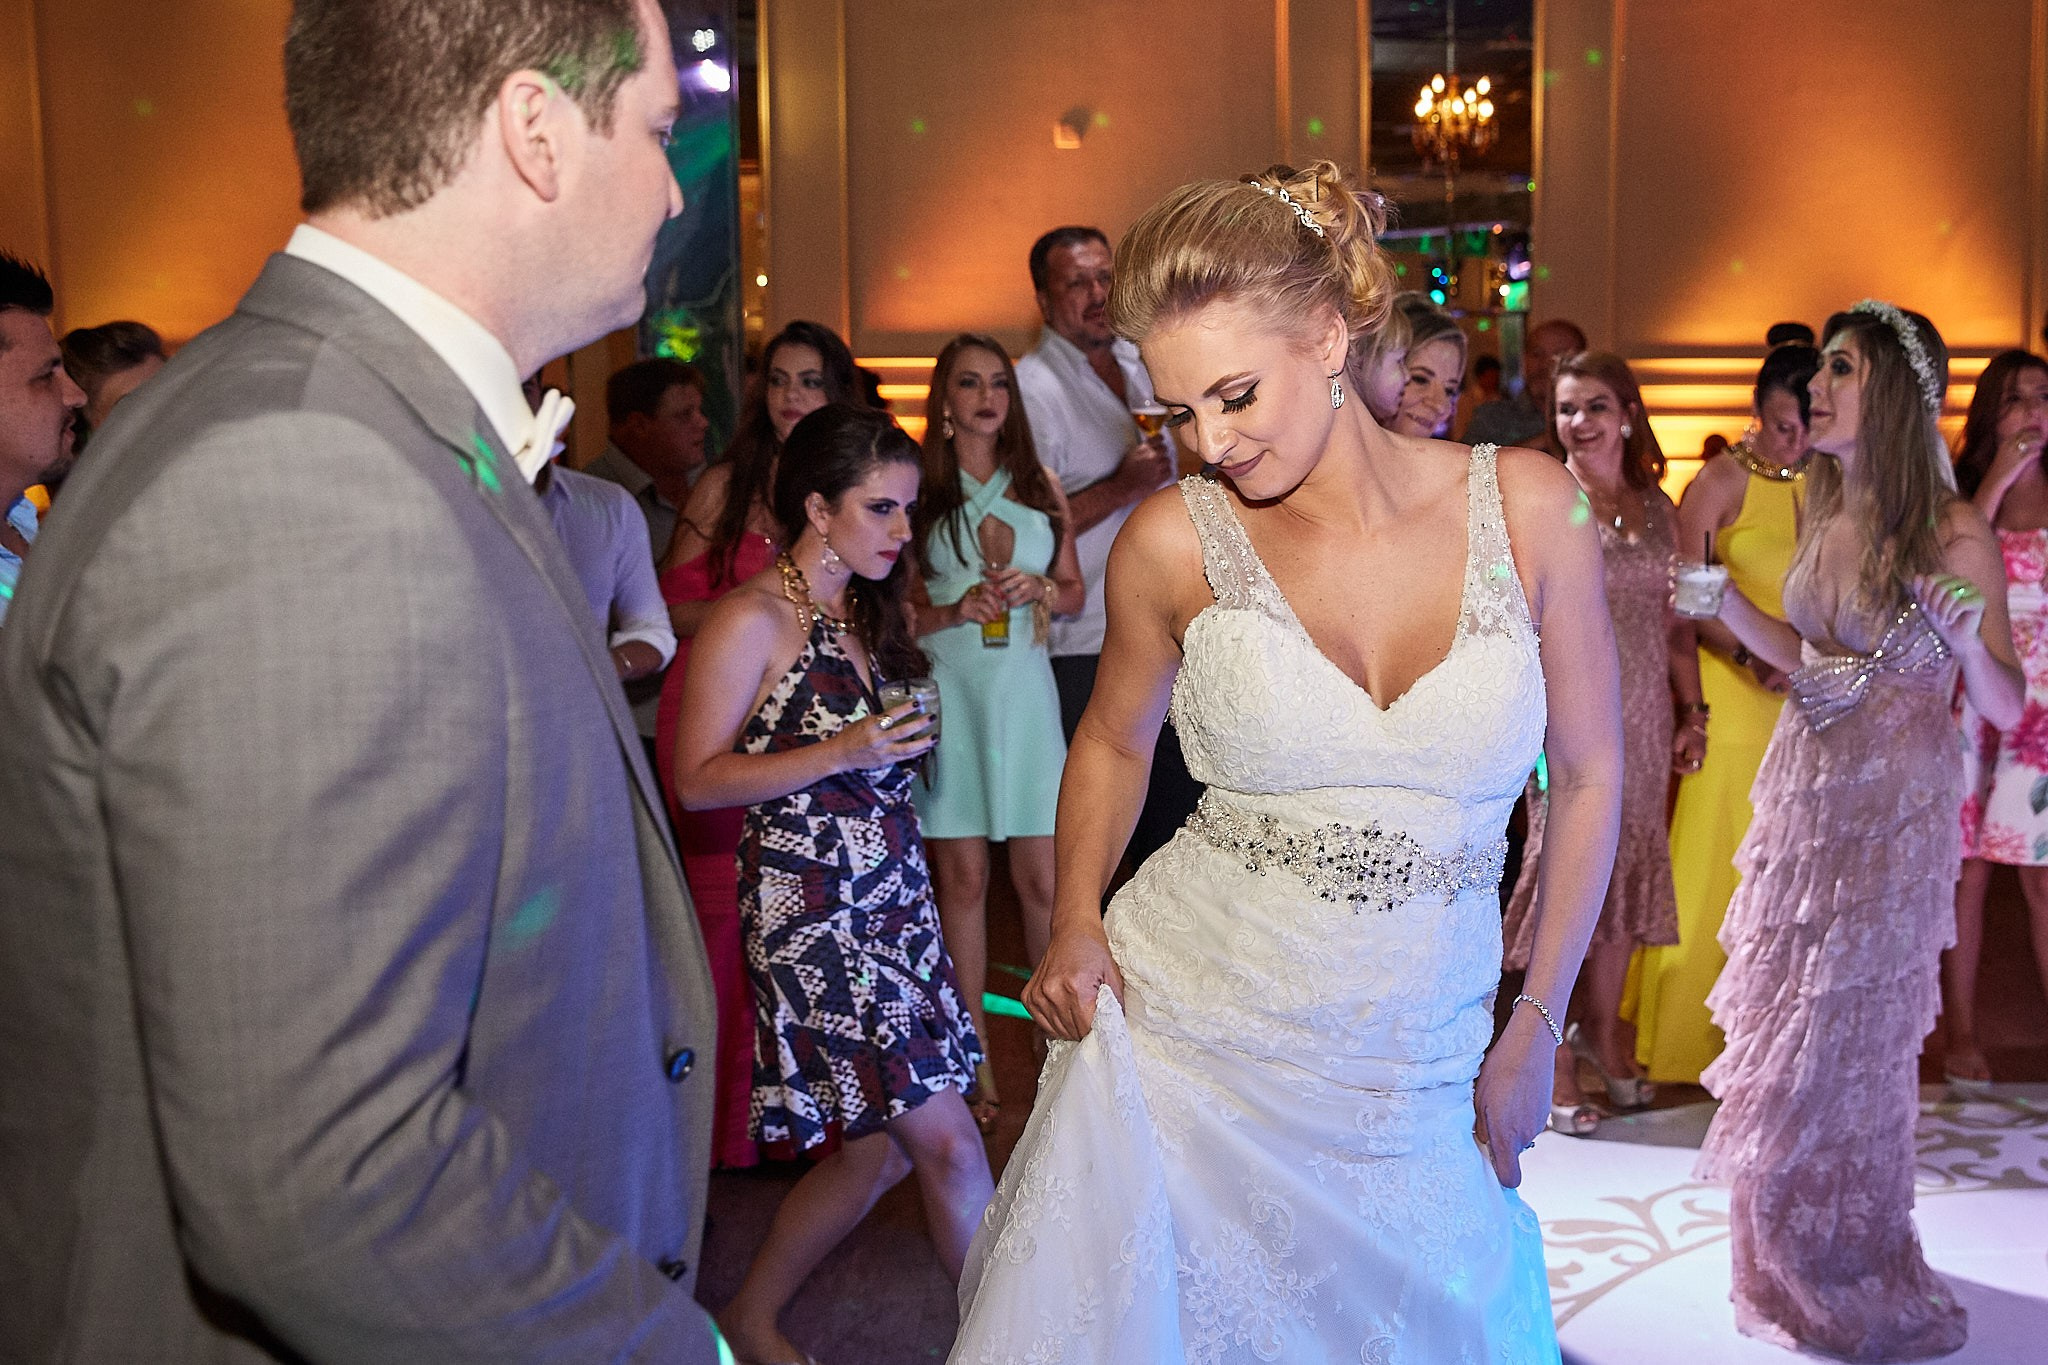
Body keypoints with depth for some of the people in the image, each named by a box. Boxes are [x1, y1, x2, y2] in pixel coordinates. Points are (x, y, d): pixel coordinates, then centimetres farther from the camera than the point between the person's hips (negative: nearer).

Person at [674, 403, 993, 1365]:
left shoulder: (866, 610, 13)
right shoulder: (755, 618, -11)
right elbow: (696, 779, -14)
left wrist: (903, 747, 9)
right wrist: (842, 753, -21)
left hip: (892, 896, 8)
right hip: (810, 907, -8)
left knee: (881, 1146, 9)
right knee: (948, 1143, -7)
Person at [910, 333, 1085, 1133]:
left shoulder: (1039, 484, 12)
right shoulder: (919, 488, 3)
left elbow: (1074, 590, 16)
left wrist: (1037, 590, -5)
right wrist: (958, 609, -15)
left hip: (1024, 691, 2)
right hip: (946, 694, -2)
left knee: (1043, 881, 0)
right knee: (961, 878, 2)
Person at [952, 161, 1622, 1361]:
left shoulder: (1527, 508, -6)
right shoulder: (1177, 542, -7)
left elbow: (1589, 774, 5)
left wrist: (1538, 1022, 5)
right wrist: (1077, 924, -2)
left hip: (1413, 1090, 1)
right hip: (1180, 1046, 0)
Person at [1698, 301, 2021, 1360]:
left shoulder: (1953, 533, -15)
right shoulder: (1825, 511, 4)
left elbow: (2006, 707, -13)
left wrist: (1967, 640, -31)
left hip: (1890, 809, -6)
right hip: (1803, 790, 7)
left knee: (1844, 1037, 5)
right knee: (1784, 1025, 14)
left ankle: (1853, 1273, 26)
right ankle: (1788, 1259, 32)